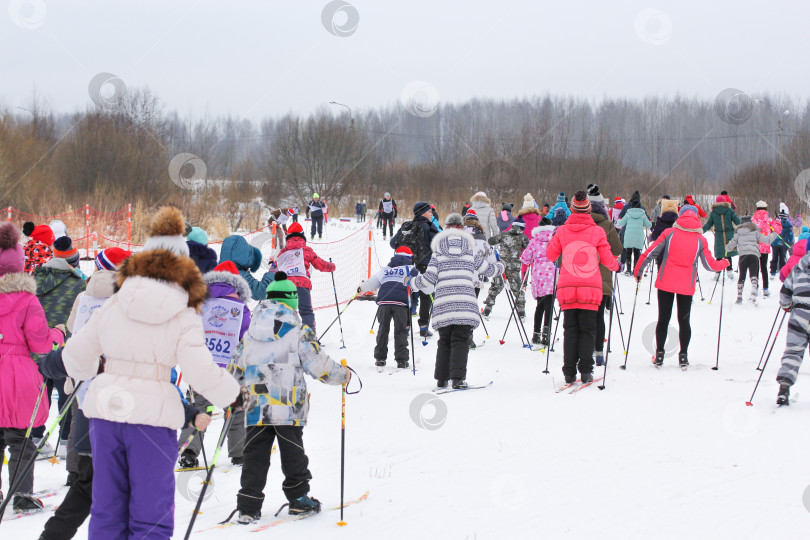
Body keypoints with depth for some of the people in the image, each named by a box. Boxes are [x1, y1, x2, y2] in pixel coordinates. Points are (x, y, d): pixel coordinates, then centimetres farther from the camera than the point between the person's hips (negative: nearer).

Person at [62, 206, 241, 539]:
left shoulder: (113, 306, 7)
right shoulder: (183, 317, -5)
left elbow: (76, 355, 16)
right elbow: (201, 372, -12)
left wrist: (91, 370, 39)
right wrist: (231, 395, 8)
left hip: (105, 410, 4)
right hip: (153, 414, -4)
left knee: (107, 510, 14)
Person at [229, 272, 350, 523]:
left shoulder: (250, 333, 9)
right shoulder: (299, 331, -5)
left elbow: (236, 369, 14)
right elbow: (318, 364, -6)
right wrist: (343, 375, 12)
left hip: (256, 408, 3)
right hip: (288, 409, -3)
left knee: (255, 456, 4)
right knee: (293, 453, 9)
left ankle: (248, 507, 0)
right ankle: (298, 498, 17)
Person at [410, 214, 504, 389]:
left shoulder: (438, 253, 9)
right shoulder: (471, 251, 12)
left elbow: (428, 279, 2)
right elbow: (488, 270, 24)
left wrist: (411, 282, 22)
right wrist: (500, 267, 47)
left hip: (443, 305, 1)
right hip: (466, 305, 0)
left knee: (444, 341, 10)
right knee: (460, 341, -2)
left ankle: (441, 378, 10)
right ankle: (458, 377, -15)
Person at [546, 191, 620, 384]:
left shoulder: (562, 231, -1)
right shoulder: (597, 231, -4)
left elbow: (550, 254, 10)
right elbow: (607, 259, 1)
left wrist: (554, 238, 28)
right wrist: (616, 266, 23)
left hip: (567, 288, 1)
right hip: (590, 288, -1)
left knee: (570, 330, 9)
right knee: (587, 330, 6)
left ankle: (569, 372, 4)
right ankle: (586, 371, 0)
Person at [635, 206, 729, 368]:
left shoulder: (669, 233, -5)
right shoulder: (700, 240, -2)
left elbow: (650, 253, -4)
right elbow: (710, 265, 4)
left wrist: (638, 271, 8)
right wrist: (724, 263, 24)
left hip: (665, 282, -1)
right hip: (687, 285, 1)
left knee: (663, 319, 9)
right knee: (684, 320, 12)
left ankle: (659, 354, 9)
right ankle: (683, 356, 9)